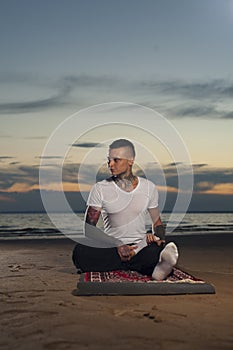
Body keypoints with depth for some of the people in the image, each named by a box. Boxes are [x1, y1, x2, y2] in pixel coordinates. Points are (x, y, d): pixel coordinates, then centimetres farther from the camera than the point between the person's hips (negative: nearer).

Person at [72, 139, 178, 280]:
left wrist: (158, 237, -7)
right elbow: (89, 228, -4)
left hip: (141, 246, -1)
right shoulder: (100, 189, 1)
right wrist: (116, 246, -18)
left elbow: (157, 222, 18)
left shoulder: (149, 187, 7)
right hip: (110, 248, 1)